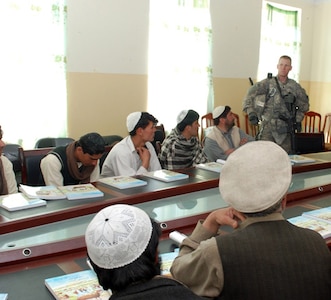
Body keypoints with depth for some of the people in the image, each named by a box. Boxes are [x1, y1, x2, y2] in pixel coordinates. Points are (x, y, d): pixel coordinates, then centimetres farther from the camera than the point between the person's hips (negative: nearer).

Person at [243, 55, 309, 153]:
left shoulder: (295, 87, 9)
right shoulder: (267, 83, -1)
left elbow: (304, 105, 23)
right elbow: (249, 96, -2)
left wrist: (298, 120, 16)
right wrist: (251, 113, -10)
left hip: (286, 129, 3)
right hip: (268, 127, -3)